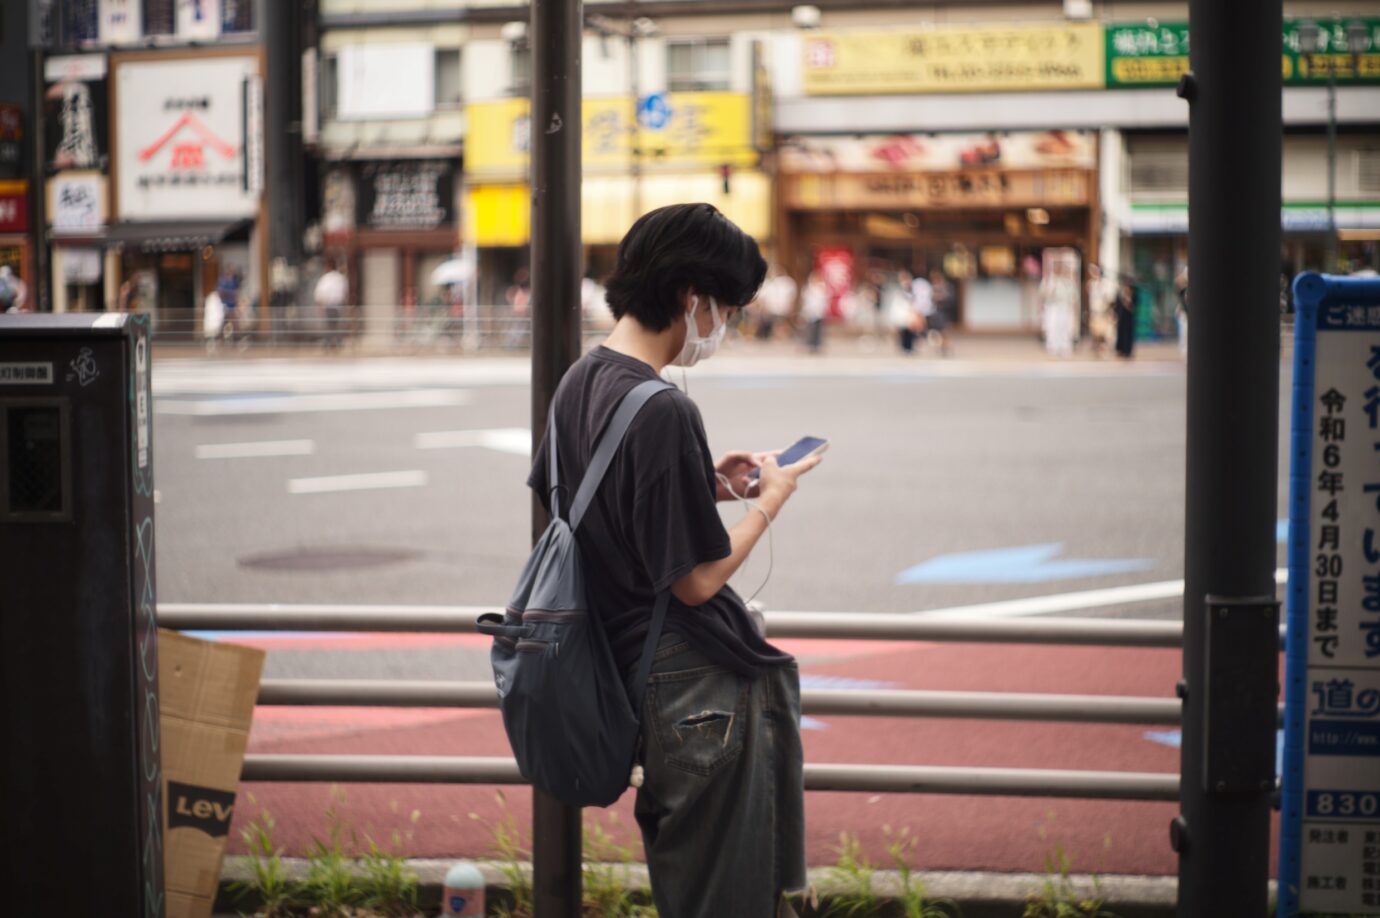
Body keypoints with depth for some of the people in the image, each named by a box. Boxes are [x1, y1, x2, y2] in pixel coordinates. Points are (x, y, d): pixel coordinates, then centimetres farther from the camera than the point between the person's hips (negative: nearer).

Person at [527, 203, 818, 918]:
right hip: (700, 684, -10)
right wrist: (770, 500, -6)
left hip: (632, 665, 10)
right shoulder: (662, 412, -23)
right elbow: (696, 580, -20)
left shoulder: (580, 380, 5)